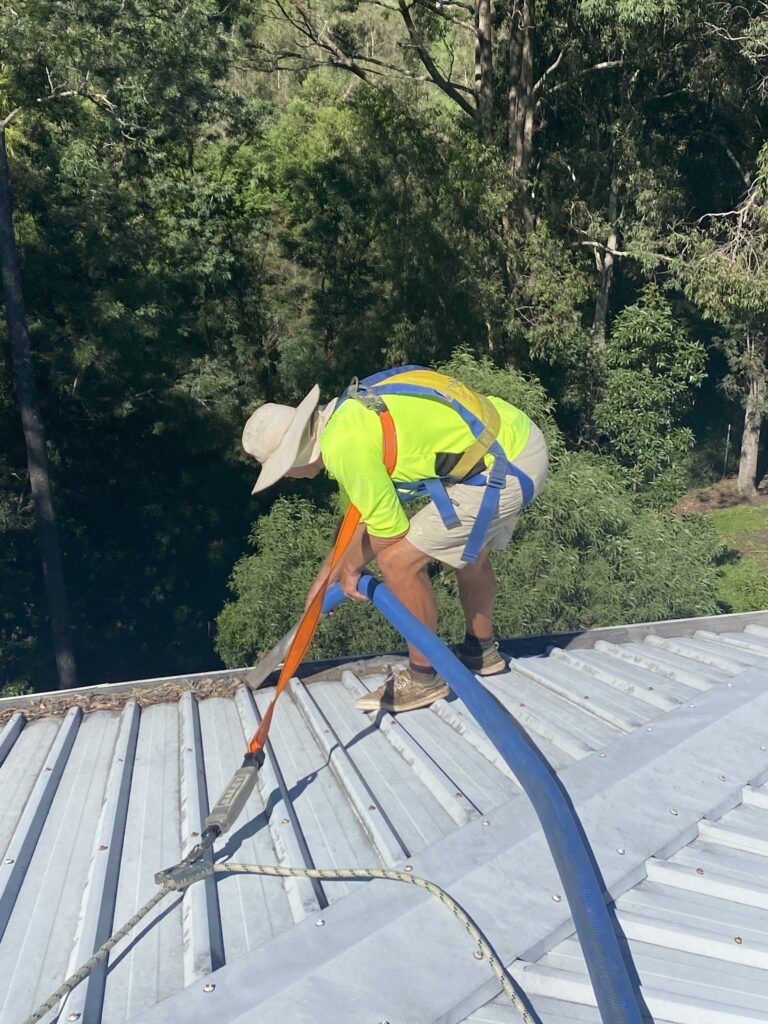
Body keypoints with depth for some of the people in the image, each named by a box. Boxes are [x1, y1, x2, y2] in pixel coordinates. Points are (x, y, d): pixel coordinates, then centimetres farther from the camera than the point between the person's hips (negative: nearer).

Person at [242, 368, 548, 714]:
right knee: (467, 548, 29)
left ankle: (424, 678, 10)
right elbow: (359, 516, 23)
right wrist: (324, 578, 28)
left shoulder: (344, 445, -20)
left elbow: (389, 529, -12)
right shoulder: (346, 414, 12)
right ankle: (481, 651, 47)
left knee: (399, 560, -8)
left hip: (504, 466, -11)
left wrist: (350, 567, 7)